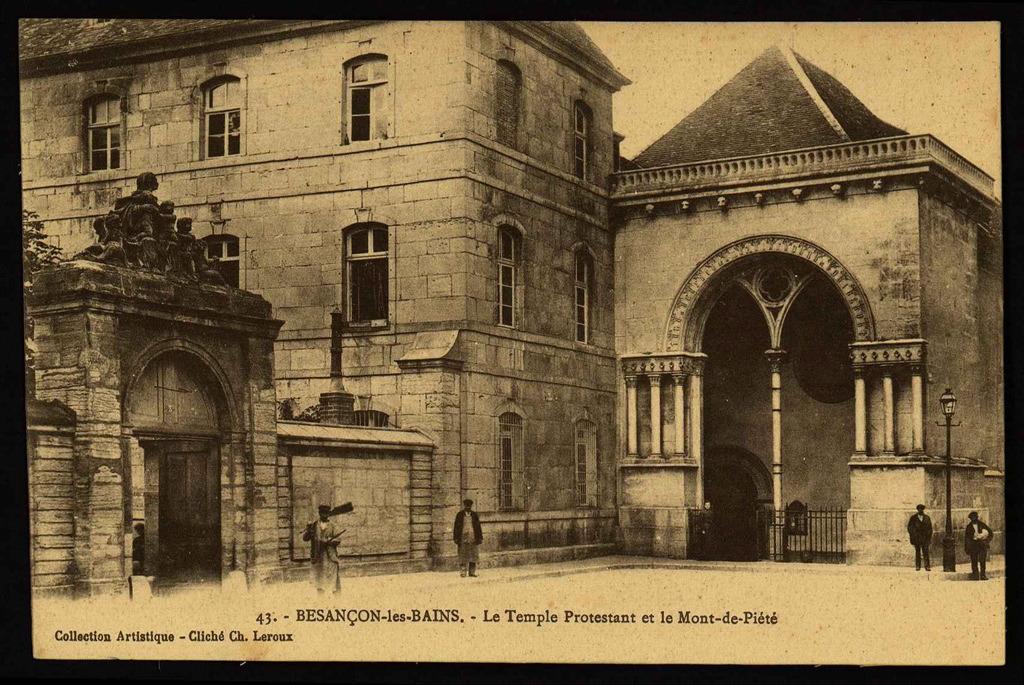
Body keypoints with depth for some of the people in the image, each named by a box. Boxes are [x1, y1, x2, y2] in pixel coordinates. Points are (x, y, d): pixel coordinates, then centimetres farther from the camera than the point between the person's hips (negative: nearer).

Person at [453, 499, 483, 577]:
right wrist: (456, 538, -2)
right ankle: (462, 572, -3)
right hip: (463, 538, -2)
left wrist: (480, 538, 10)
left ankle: (472, 572, 3)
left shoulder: (474, 515, 12)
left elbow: (478, 527, 14)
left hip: (472, 538, 2)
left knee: (473, 555, 0)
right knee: (463, 556, -3)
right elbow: (456, 527, 5)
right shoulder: (460, 515, 6)